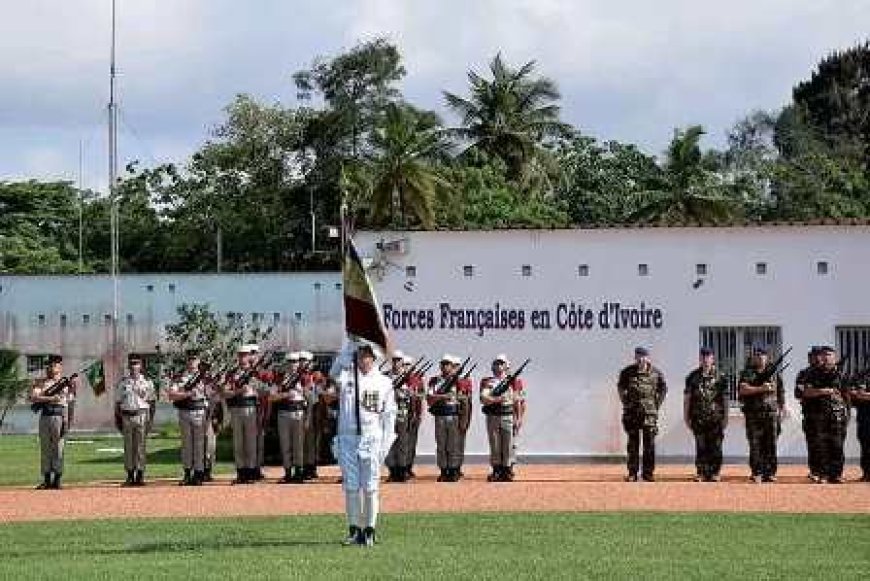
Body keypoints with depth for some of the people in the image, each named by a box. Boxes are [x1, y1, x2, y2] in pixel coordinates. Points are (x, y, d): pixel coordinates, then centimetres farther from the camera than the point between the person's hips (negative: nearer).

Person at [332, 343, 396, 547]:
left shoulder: (384, 382, 6)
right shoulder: (346, 377, 5)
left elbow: (389, 414, 7)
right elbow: (336, 373, -20)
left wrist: (386, 444, 0)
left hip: (372, 439, -1)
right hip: (348, 438, 1)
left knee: (370, 487, 0)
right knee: (351, 486, 3)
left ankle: (370, 530, 6)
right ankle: (354, 529, 10)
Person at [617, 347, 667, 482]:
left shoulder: (656, 373, 0)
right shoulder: (627, 372, 1)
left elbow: (663, 389, 14)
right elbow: (621, 388, 17)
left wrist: (656, 405, 7)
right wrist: (626, 404, 11)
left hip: (649, 413, -1)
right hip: (631, 413, 1)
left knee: (649, 443, -1)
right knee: (633, 443, 3)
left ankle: (648, 472, 5)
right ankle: (632, 473, 6)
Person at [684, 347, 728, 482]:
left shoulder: (719, 377, 6)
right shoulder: (693, 377, 8)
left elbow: (725, 398, 6)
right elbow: (687, 398, 9)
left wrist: (725, 417, 1)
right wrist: (686, 417, 4)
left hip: (716, 418, -1)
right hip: (698, 418, 1)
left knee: (715, 447, -1)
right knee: (701, 447, 1)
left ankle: (715, 474, 4)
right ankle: (701, 474, 4)